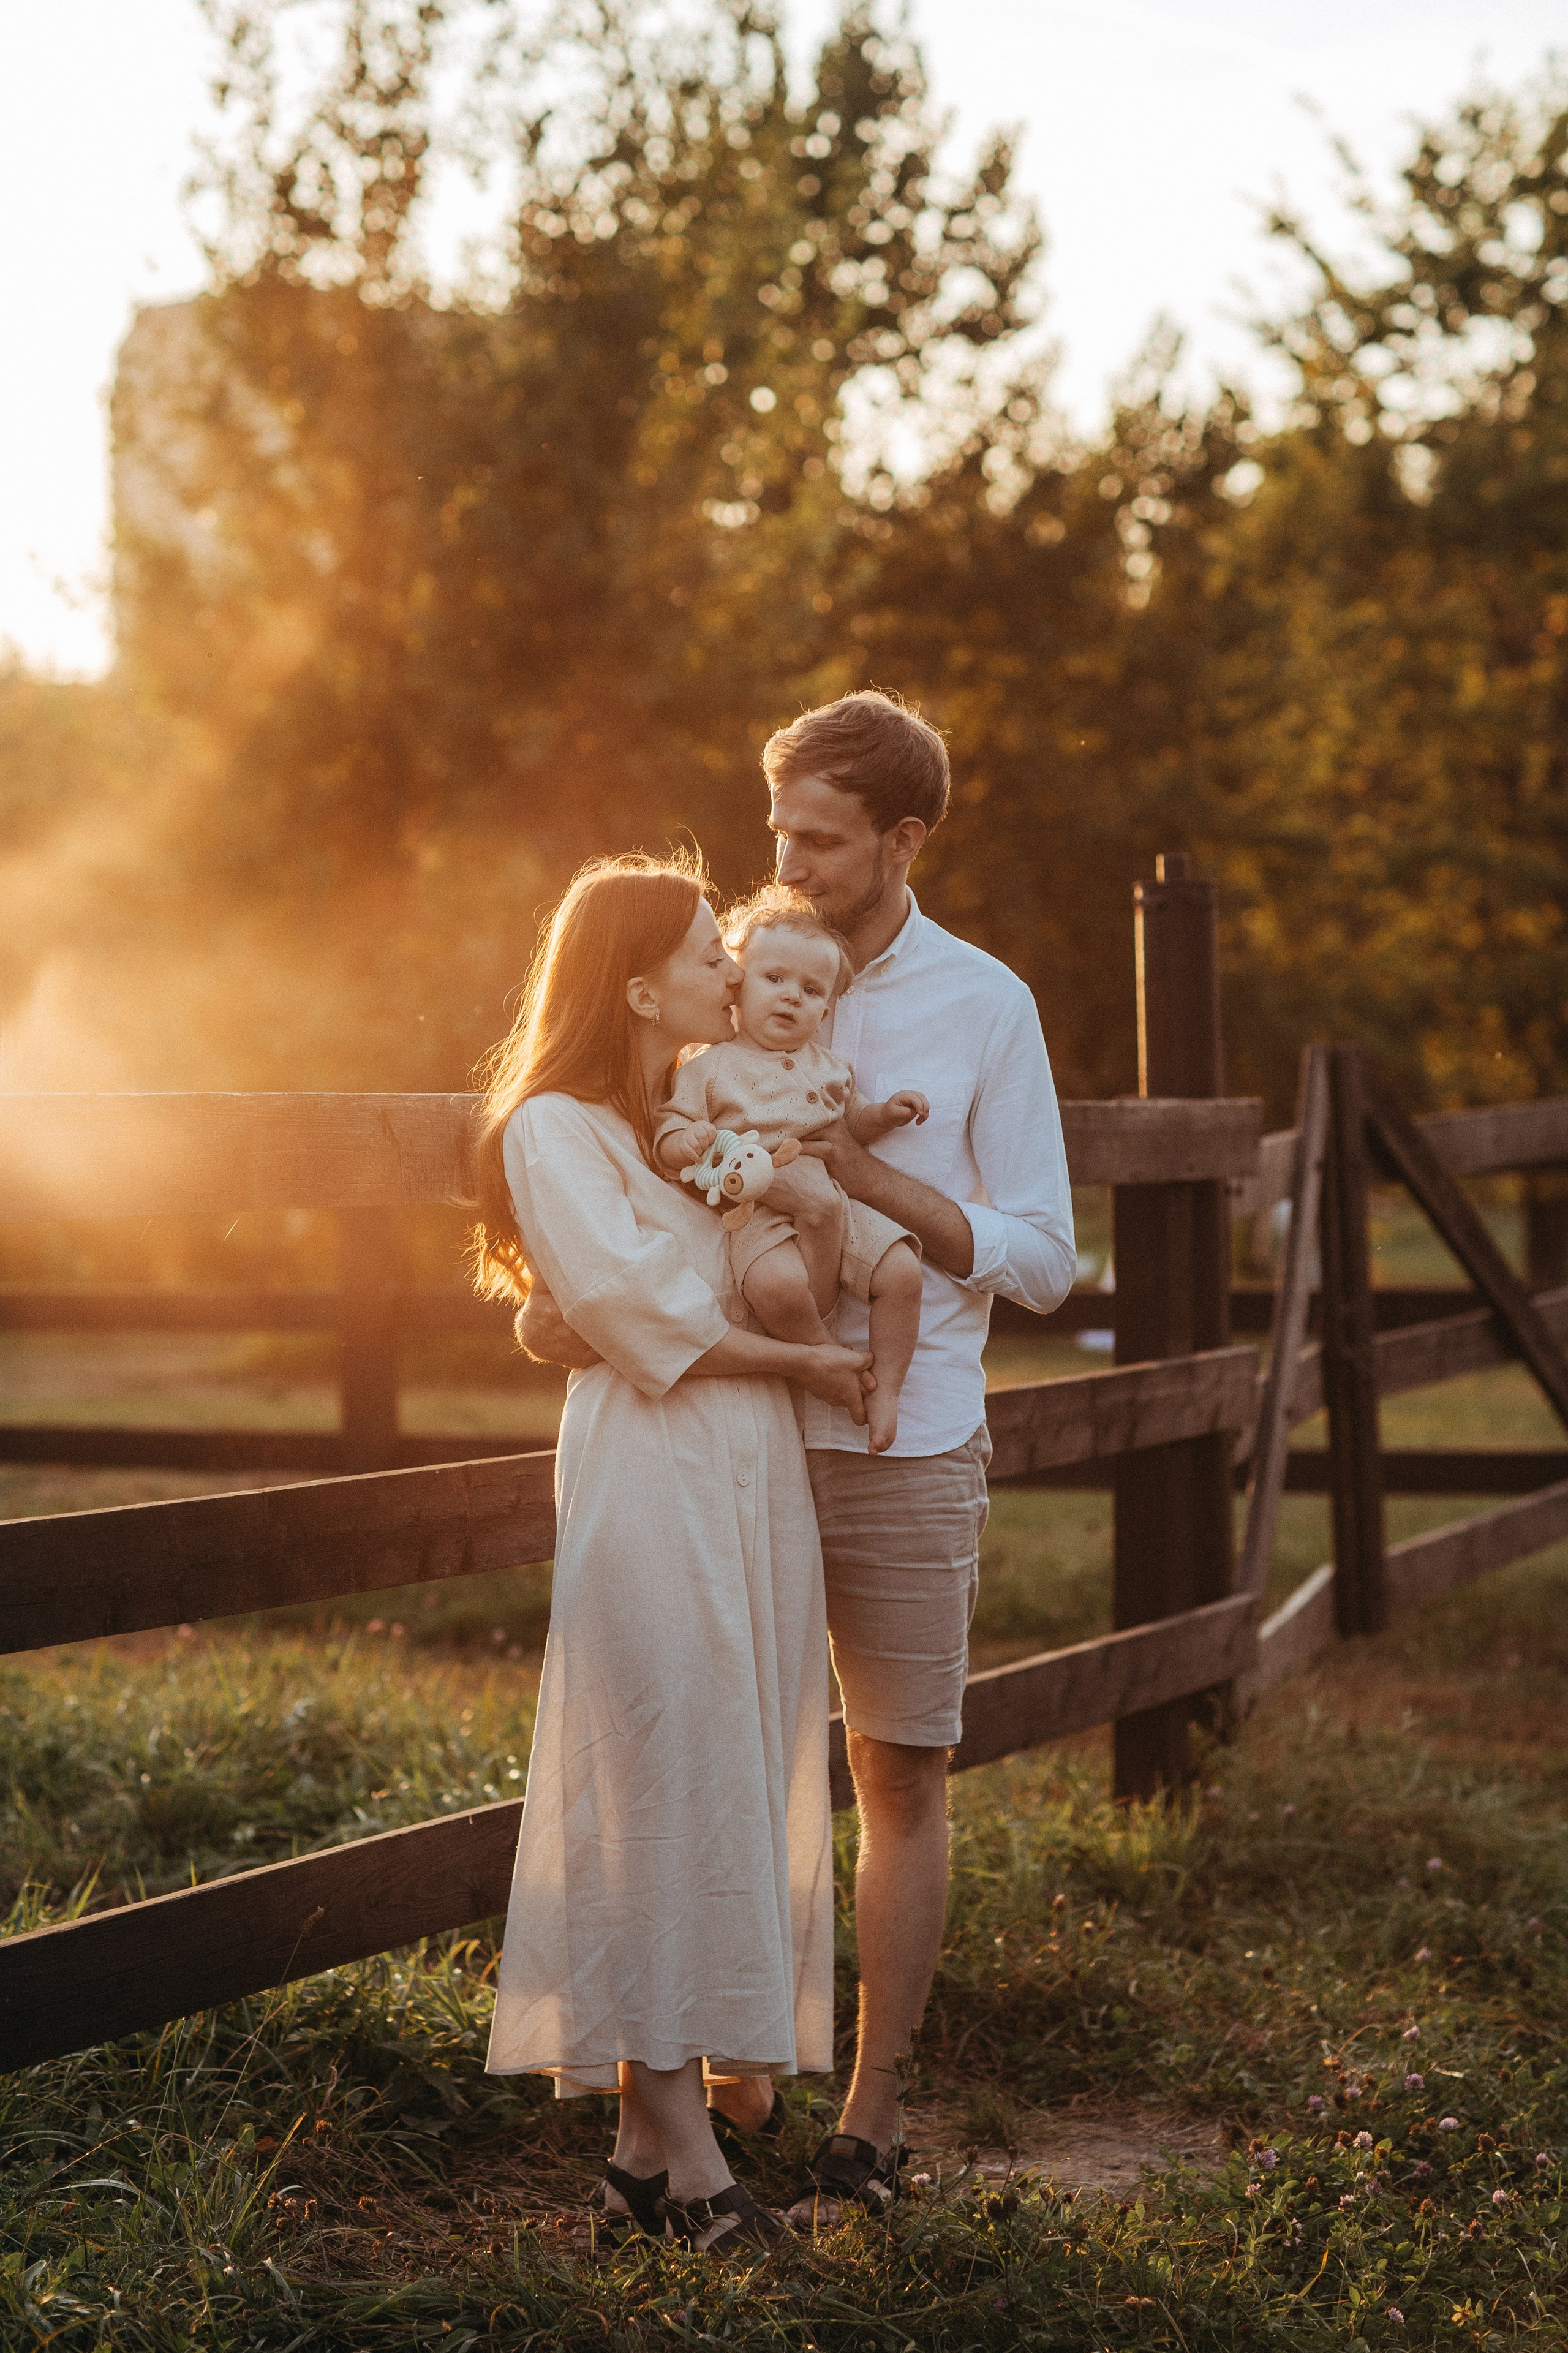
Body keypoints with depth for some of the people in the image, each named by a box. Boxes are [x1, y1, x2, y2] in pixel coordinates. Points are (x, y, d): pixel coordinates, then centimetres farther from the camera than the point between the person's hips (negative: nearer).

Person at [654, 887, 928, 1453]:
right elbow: (668, 1133, 0)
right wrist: (687, 1142, -22)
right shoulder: (708, 1070, 5)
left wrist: (885, 1115, 12)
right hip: (761, 1215, -5)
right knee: (778, 1284, -36)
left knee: (901, 1273, -16)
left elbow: (851, 1123, 32)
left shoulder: (826, 1067, 20)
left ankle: (884, 1389, -1)